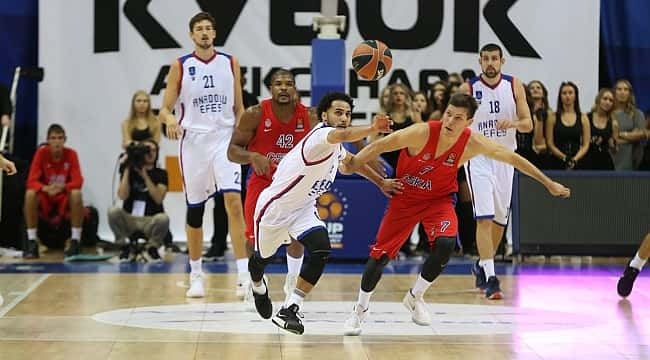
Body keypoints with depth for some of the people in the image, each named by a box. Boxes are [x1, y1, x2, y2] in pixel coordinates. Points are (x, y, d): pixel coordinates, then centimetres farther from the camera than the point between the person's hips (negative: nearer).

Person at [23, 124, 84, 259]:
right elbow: (32, 181, -17)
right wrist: (45, 188, -39)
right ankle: (32, 243, -23)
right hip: (45, 198, 0)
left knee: (76, 193, -33)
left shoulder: (71, 154, -12)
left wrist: (62, 187, -38)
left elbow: (78, 181, -17)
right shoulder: (41, 153, -12)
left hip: (64, 197, 0)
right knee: (30, 194, -32)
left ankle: (75, 242, -24)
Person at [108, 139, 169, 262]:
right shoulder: (129, 171, 8)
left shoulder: (160, 174, 6)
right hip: (129, 219, 1)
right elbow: (122, 196, -8)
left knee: (163, 218, -34)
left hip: (150, 221, -1)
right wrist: (127, 170, -8)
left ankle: (152, 248, -2)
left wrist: (145, 176, -13)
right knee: (113, 212, -30)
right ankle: (124, 247, -4)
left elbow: (158, 199, -10)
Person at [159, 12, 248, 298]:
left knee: (233, 200, -16)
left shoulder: (230, 63, 5)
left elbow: (239, 108, 11)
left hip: (225, 139, 0)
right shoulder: (180, 67, 1)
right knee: (194, 209, 7)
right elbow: (165, 108, 1)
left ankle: (244, 274, -18)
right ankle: (196, 275, 21)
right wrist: (170, 120, -22)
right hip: (193, 141, 0)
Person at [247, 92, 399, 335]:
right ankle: (258, 285, 54)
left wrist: (380, 182, 24)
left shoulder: (336, 148, -1)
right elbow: (344, 135, -53)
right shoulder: (321, 135, -29)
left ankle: (289, 310, -13)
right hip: (274, 206, -6)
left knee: (321, 252, -20)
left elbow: (351, 159, 25)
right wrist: (371, 129, -72)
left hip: (303, 208, 6)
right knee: (263, 257, 17)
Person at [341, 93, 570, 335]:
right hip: (406, 196, -1)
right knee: (381, 254, -4)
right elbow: (379, 146, -20)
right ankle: (360, 310, 20)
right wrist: (352, 164, -28)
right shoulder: (422, 133, -28)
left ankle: (415, 297, 1)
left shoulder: (473, 143, -20)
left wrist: (548, 183, -6)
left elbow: (513, 158, -10)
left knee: (445, 243, -25)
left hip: (439, 199, 1)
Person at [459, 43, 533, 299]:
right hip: (478, 157, -4)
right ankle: (490, 278, -17)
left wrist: (513, 123, -20)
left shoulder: (514, 86, 0)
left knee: (500, 218, 13)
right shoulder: (468, 88, -6)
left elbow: (528, 124, 0)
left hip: (505, 157, 4)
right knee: (484, 218, -14)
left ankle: (482, 265, 34)